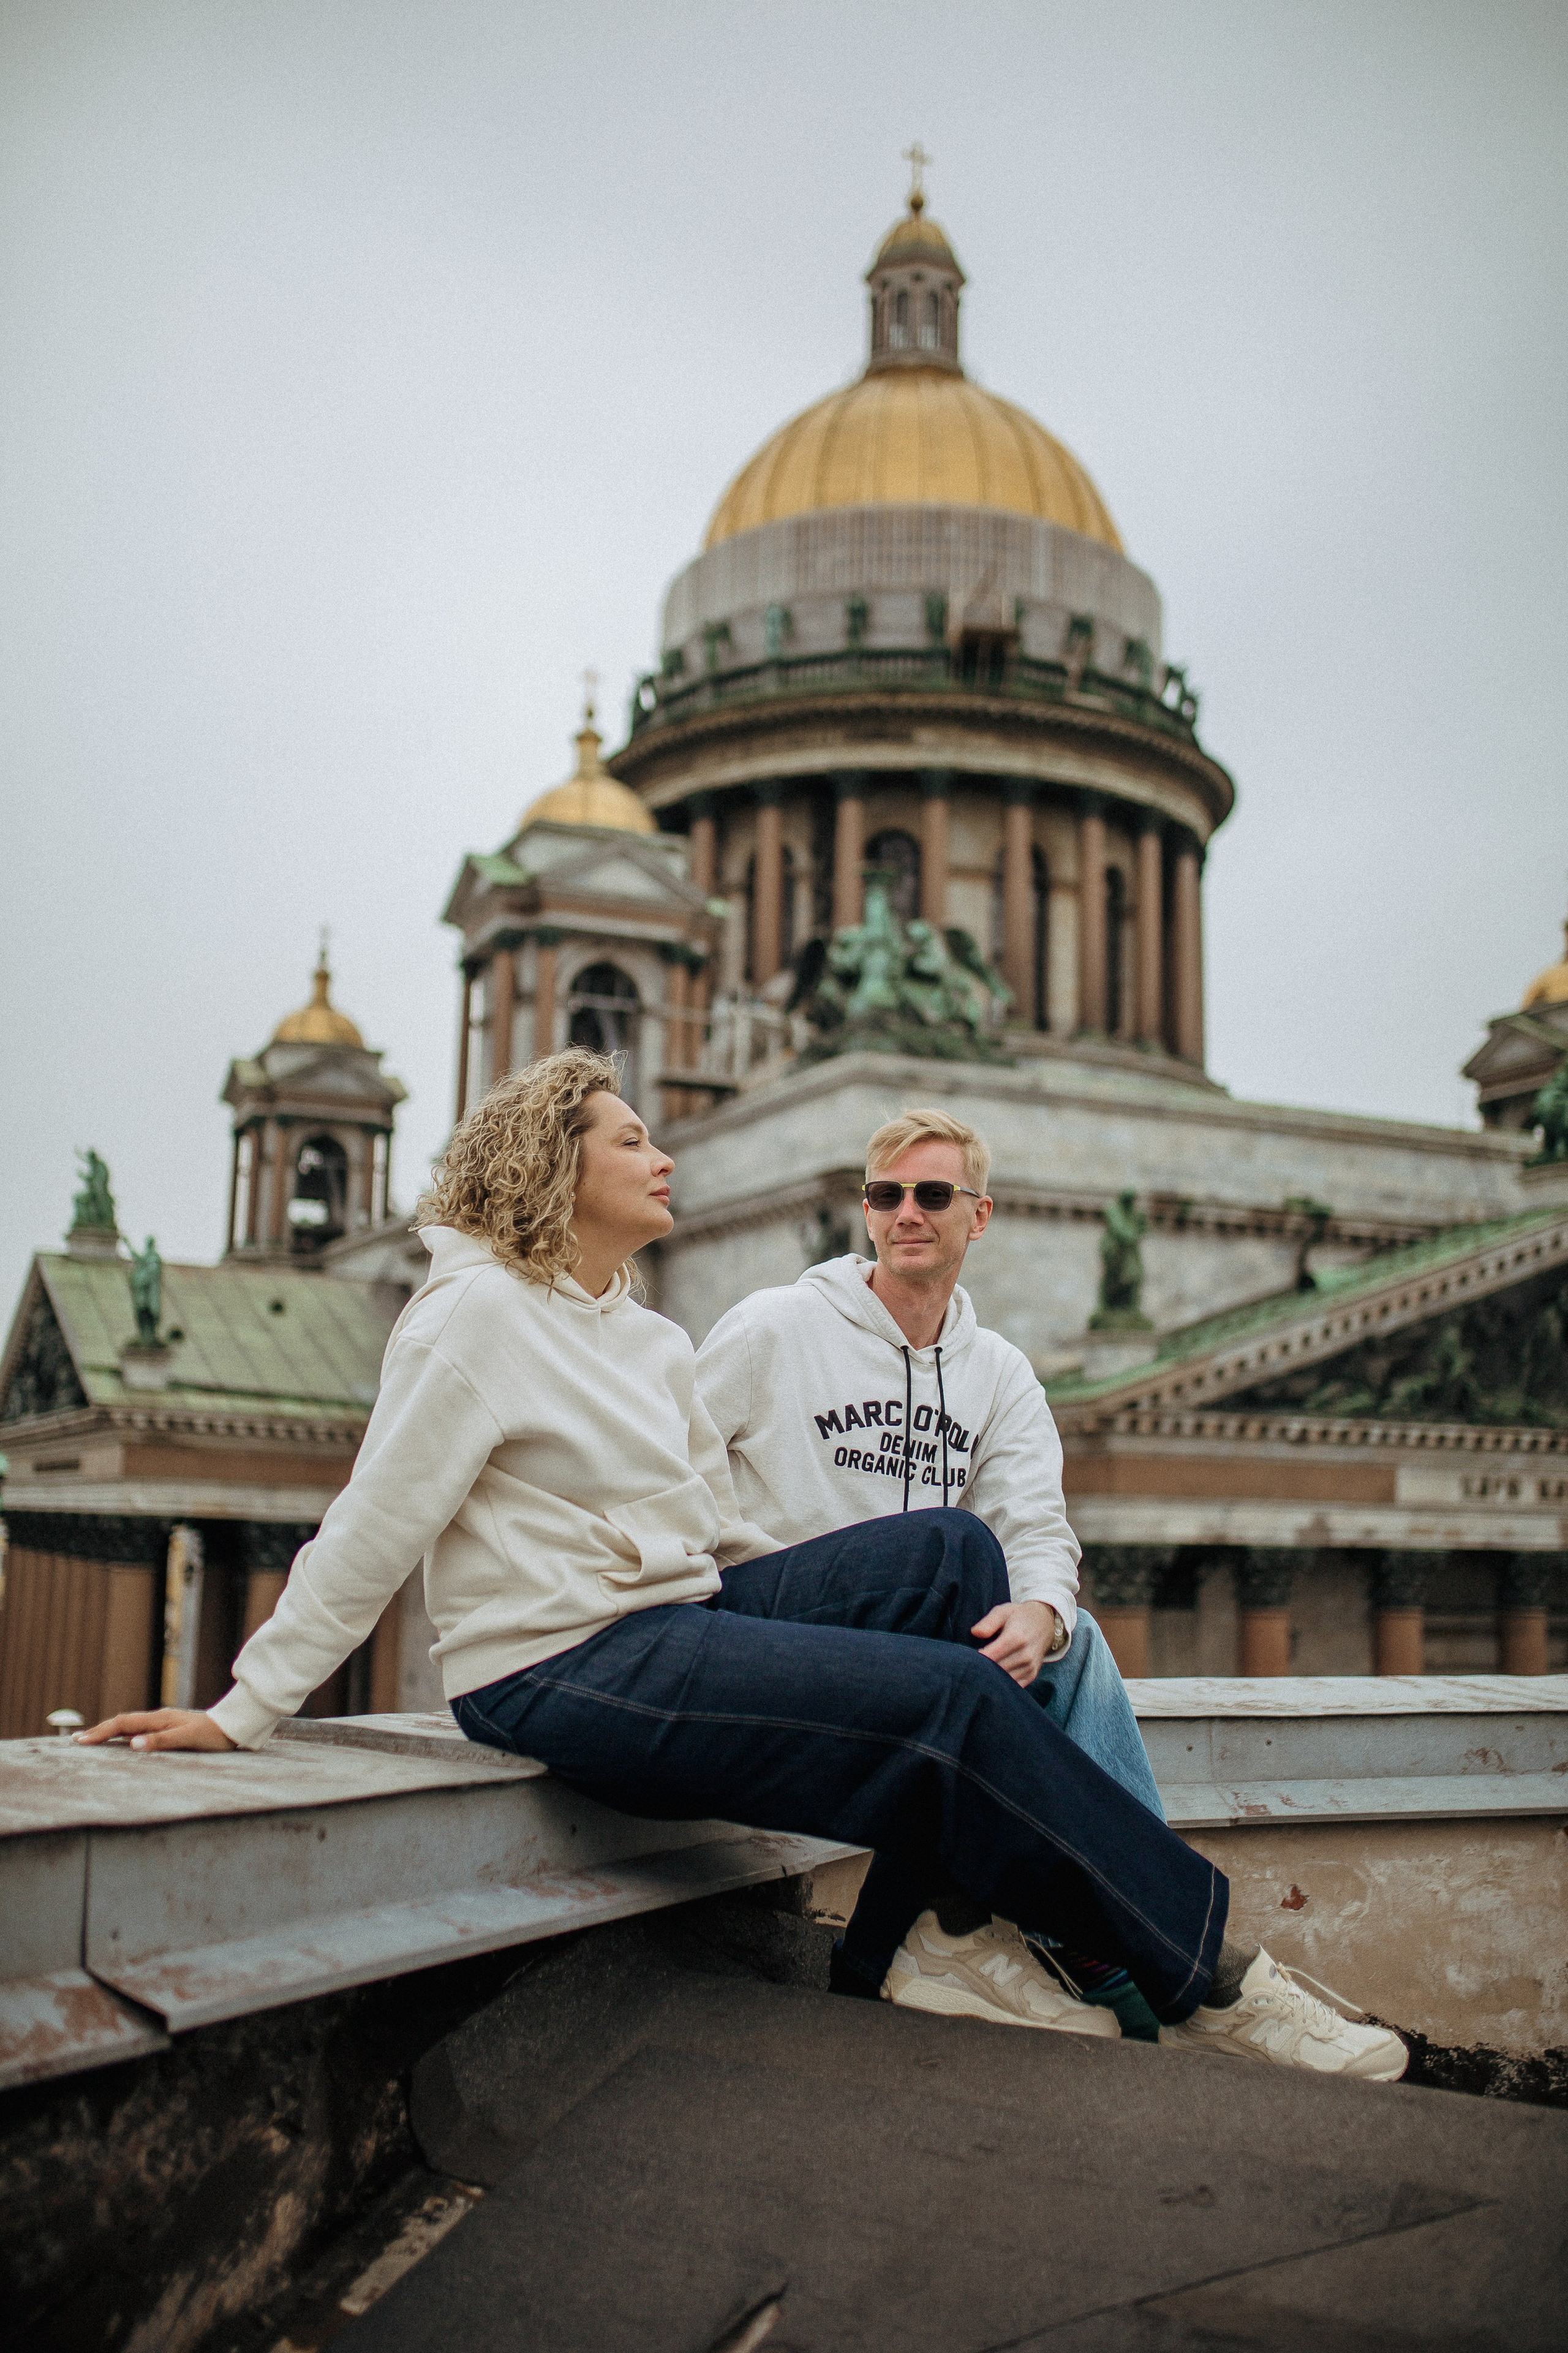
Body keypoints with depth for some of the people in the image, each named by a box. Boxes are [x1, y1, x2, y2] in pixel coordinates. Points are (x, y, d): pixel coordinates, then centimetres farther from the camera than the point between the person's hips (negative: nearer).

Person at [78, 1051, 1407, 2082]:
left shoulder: (653, 1345, 19)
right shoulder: (477, 1315, -8)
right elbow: (372, 1531, -9)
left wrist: (846, 1605, 13)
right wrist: (246, 1711, -11)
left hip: (677, 1619, 9)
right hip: (559, 1670, -9)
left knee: (947, 1555, -8)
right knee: (954, 1702, -20)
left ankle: (959, 1933, -11)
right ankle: (1211, 1980, -8)